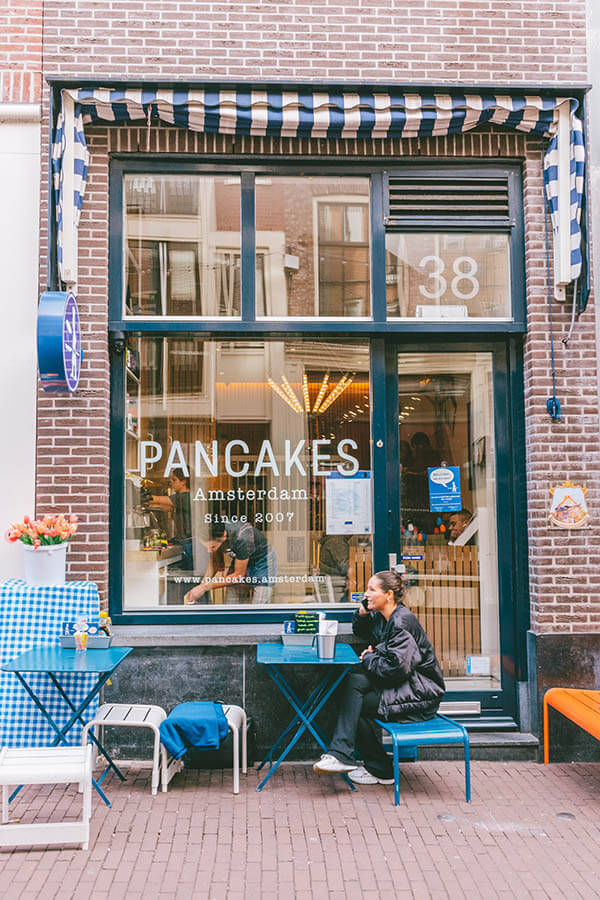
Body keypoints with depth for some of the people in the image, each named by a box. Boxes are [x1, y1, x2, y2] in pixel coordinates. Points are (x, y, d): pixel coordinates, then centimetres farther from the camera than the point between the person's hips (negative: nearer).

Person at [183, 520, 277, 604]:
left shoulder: (241, 538, -39)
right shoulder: (213, 534, -21)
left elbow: (239, 575, -27)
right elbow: (214, 562, -2)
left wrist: (205, 587, -24)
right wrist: (201, 585, -16)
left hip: (262, 561, -6)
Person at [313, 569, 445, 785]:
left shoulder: (402, 622, -21)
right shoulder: (381, 617, 8)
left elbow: (395, 668, -27)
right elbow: (361, 632, 28)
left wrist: (369, 658, -8)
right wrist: (362, 612, 6)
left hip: (421, 693, -9)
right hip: (404, 685, 9)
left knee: (356, 705, -11)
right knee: (355, 680, -11)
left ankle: (381, 770, 3)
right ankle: (341, 755, -13)